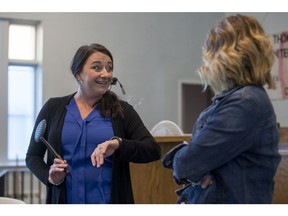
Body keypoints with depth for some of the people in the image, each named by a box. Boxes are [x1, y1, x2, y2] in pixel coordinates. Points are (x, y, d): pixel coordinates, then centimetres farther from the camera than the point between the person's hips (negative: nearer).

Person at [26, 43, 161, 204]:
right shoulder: (53, 108, 4)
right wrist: (49, 176, -11)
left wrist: (118, 144, -23)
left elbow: (153, 150, -7)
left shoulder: (121, 110, 2)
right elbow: (33, 156, 8)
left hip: (111, 200, 0)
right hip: (64, 199, 0)